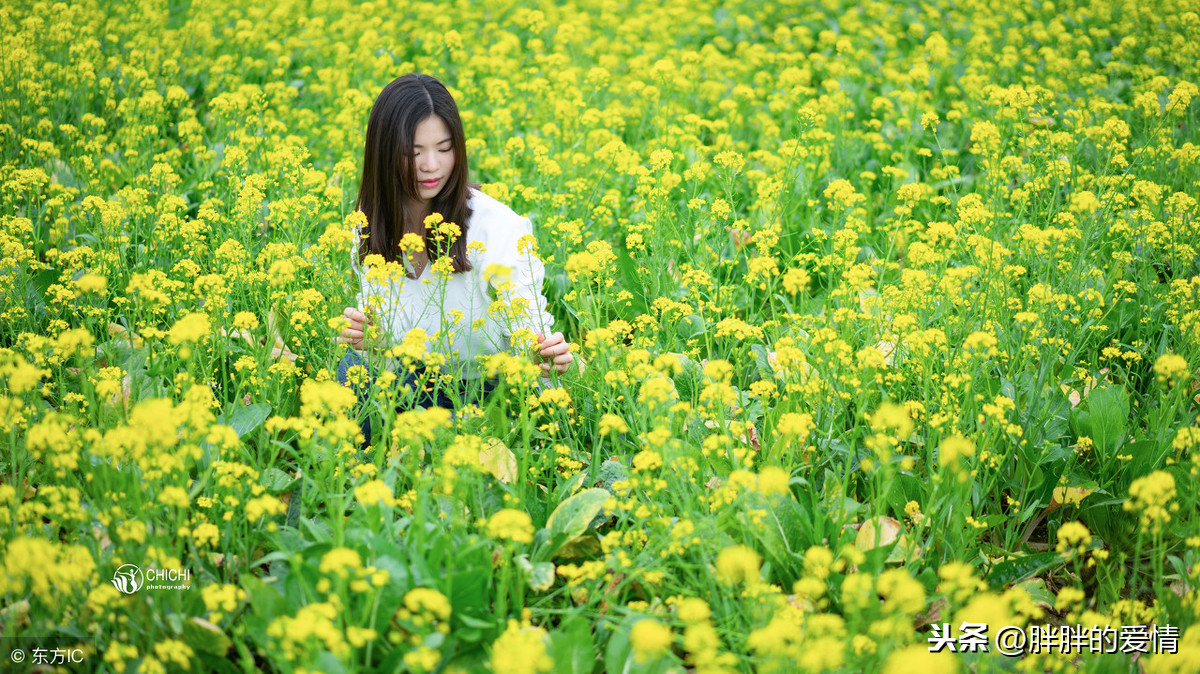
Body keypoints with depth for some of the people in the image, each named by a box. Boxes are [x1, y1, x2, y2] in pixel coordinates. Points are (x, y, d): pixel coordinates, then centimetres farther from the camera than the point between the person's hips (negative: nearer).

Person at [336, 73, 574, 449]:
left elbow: (527, 327, -16)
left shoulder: (498, 228, -18)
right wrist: (368, 338, -21)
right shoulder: (372, 227, -3)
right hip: (411, 381, 4)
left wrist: (546, 356, -40)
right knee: (356, 369, -28)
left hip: (486, 392, -4)